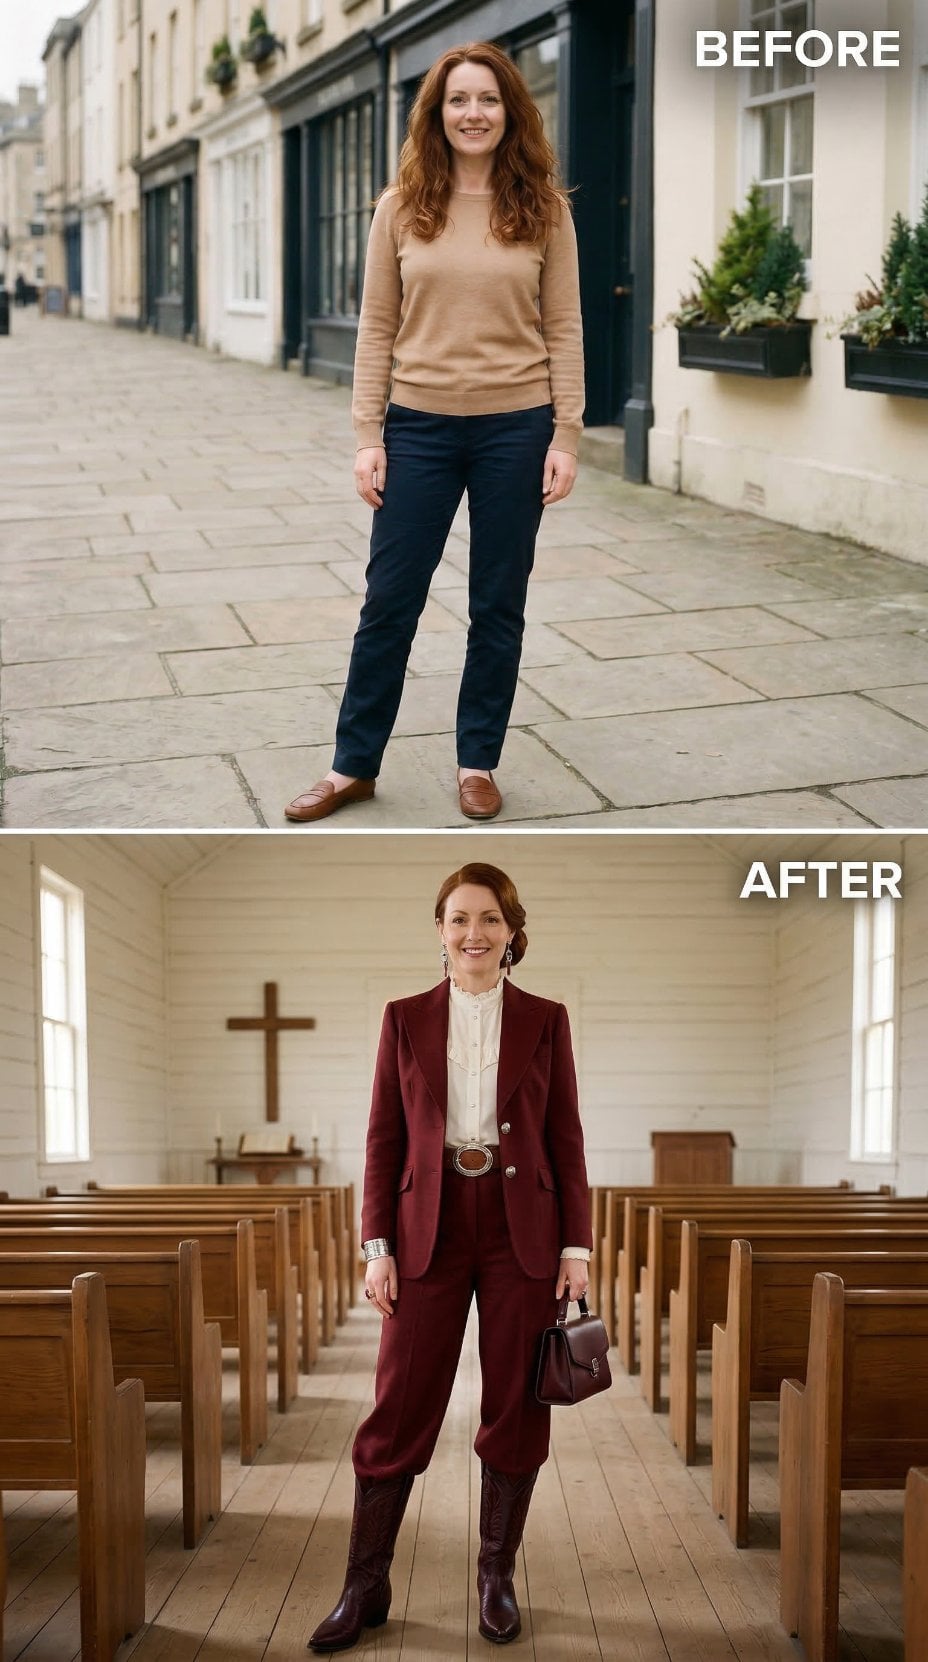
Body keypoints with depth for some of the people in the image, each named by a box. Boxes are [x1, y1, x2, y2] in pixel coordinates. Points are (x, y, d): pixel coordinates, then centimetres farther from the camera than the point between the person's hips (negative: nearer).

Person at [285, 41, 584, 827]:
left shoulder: (543, 210, 0)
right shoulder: (402, 208, 2)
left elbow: (564, 329, 0)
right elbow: (377, 328, 2)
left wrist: (566, 436, -6)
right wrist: (368, 435, -4)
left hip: (516, 428, 0)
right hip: (420, 427, 1)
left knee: (498, 606, 9)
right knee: (390, 599, 6)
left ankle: (478, 762, 23)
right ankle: (354, 765, 18)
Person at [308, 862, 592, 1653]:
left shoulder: (545, 1020, 4)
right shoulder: (405, 1019, 5)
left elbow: (566, 1138, 4)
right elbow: (384, 1138, 4)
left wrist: (577, 1246, -2)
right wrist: (378, 1246, -2)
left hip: (522, 1229, 0)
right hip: (429, 1230, 0)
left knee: (515, 1406, 5)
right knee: (398, 1407, 1)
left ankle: (498, 1574, 19)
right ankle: (365, 1586, 9)